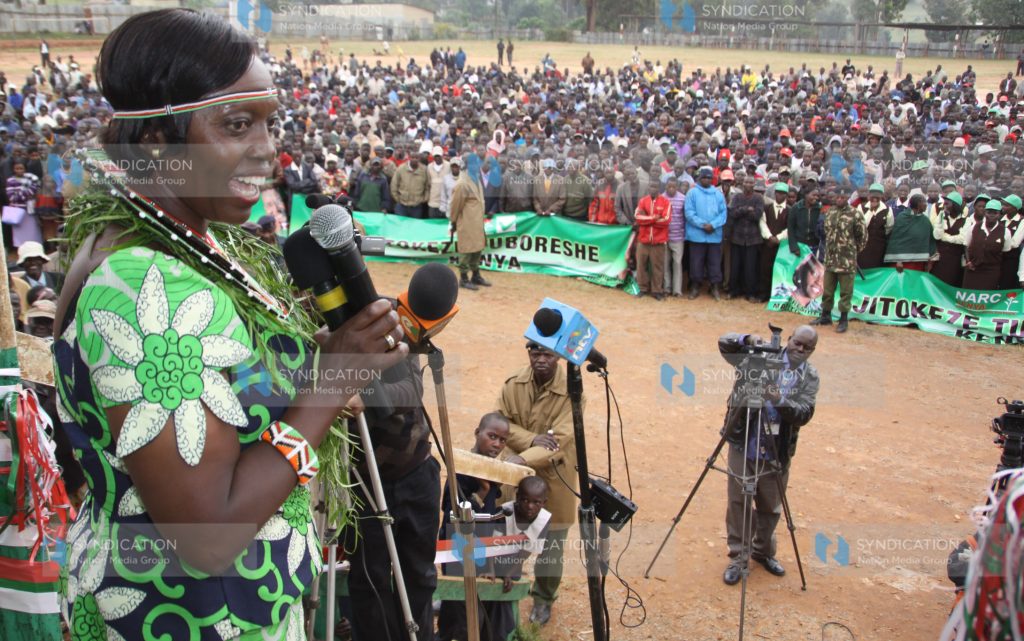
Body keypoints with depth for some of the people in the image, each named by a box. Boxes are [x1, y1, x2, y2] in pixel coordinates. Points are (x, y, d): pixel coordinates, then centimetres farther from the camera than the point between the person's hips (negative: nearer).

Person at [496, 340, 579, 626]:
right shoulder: (513, 384, -7)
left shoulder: (571, 392, -17)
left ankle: (544, 598, 33)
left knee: (550, 544, 10)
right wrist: (531, 439, -24)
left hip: (552, 477, -2)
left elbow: (559, 440, -24)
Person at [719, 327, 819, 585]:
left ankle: (764, 552, 36)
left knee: (770, 507, 14)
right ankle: (738, 558, 16)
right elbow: (724, 343, 2)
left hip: (776, 453, 2)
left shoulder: (810, 376, 2)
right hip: (743, 445, -1)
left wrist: (780, 401, -27)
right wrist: (747, 340, -16)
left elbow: (804, 414, -10)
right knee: (739, 502, 3)